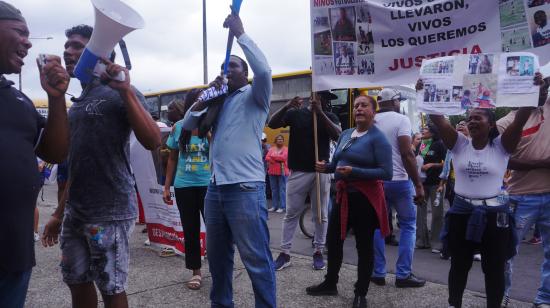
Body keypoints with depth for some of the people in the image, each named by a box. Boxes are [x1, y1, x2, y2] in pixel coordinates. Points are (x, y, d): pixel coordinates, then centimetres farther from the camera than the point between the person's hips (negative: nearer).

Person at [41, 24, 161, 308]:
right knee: (77, 282, 15)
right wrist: (59, 213, 19)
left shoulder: (119, 94, -7)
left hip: (110, 212, -7)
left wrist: (125, 89, -25)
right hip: (75, 212, 8)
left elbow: (152, 141, -22)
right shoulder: (77, 103, 16)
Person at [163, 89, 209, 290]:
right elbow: (172, 159, 9)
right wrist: (166, 187, 7)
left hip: (209, 185, -2)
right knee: (190, 230, 10)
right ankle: (196, 271, 24)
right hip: (184, 186, 2)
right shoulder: (178, 128, 2)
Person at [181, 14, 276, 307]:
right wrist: (205, 99, 3)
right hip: (215, 187, 7)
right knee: (217, 255, 18)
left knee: (256, 259, -4)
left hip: (245, 187, -7)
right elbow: (188, 125, 17)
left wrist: (240, 33, -11)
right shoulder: (217, 102, 19)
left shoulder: (254, 96, 2)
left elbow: (263, 70, -18)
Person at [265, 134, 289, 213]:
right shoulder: (271, 149, 12)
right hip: (272, 172, 4)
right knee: (274, 189, 8)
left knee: (282, 189, -3)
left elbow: (283, 157, -15)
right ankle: (274, 206, 16)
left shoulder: (286, 149, 1)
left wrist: (273, 156, -5)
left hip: (282, 172, -4)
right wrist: (278, 159, -13)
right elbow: (267, 158, 1)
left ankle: (282, 206, -1)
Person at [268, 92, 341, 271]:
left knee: (321, 215, 8)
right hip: (298, 172, -1)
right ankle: (285, 253, 11)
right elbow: (272, 124, -7)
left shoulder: (329, 116, 5)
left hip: (321, 172, 1)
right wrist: (287, 107, -23)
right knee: (291, 214, 5)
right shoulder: (296, 113, 3)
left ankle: (318, 252, 20)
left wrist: (320, 112, -20)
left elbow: (337, 135, -13)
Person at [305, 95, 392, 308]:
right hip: (343, 195, 7)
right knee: (333, 240, 15)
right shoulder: (345, 134, 11)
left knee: (364, 246, 6)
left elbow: (386, 173, -19)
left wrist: (354, 172, -27)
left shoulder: (378, 138, -11)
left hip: (365, 198, -7)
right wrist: (326, 167, -1)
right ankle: (330, 283, 34)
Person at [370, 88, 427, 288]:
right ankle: (403, 275, 5)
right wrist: (418, 184, -14)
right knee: (408, 225, 7)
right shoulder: (401, 120, -9)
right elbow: (407, 154, -17)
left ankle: (378, 273, 13)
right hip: (399, 181, -5)